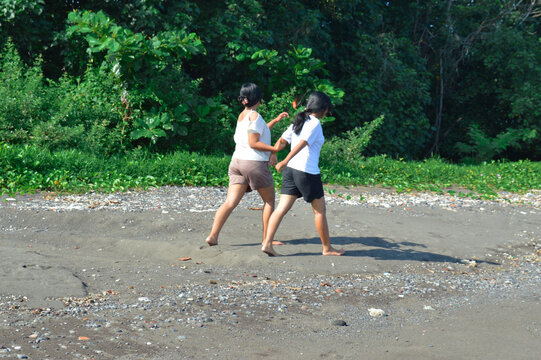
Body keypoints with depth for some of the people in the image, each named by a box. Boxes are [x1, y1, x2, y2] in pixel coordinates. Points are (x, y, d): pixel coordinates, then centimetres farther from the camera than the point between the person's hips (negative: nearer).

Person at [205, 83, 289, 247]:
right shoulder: (254, 116, -10)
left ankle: (213, 236, -14)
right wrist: (274, 149, -14)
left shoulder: (242, 115, 16)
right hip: (254, 162, -7)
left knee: (231, 202, -1)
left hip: (237, 160, 7)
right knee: (269, 200, 11)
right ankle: (267, 238, 14)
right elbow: (253, 143, -16)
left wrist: (276, 120, 32)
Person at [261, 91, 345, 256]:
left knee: (281, 209, 2)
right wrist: (285, 161, -26)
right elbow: (302, 144, -21)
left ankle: (267, 243, -7)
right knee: (320, 211, 7)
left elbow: (281, 141, 13)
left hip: (291, 170, 8)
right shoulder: (315, 123, -11)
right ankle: (327, 248, 17)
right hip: (308, 172, -7)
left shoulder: (298, 121, 13)